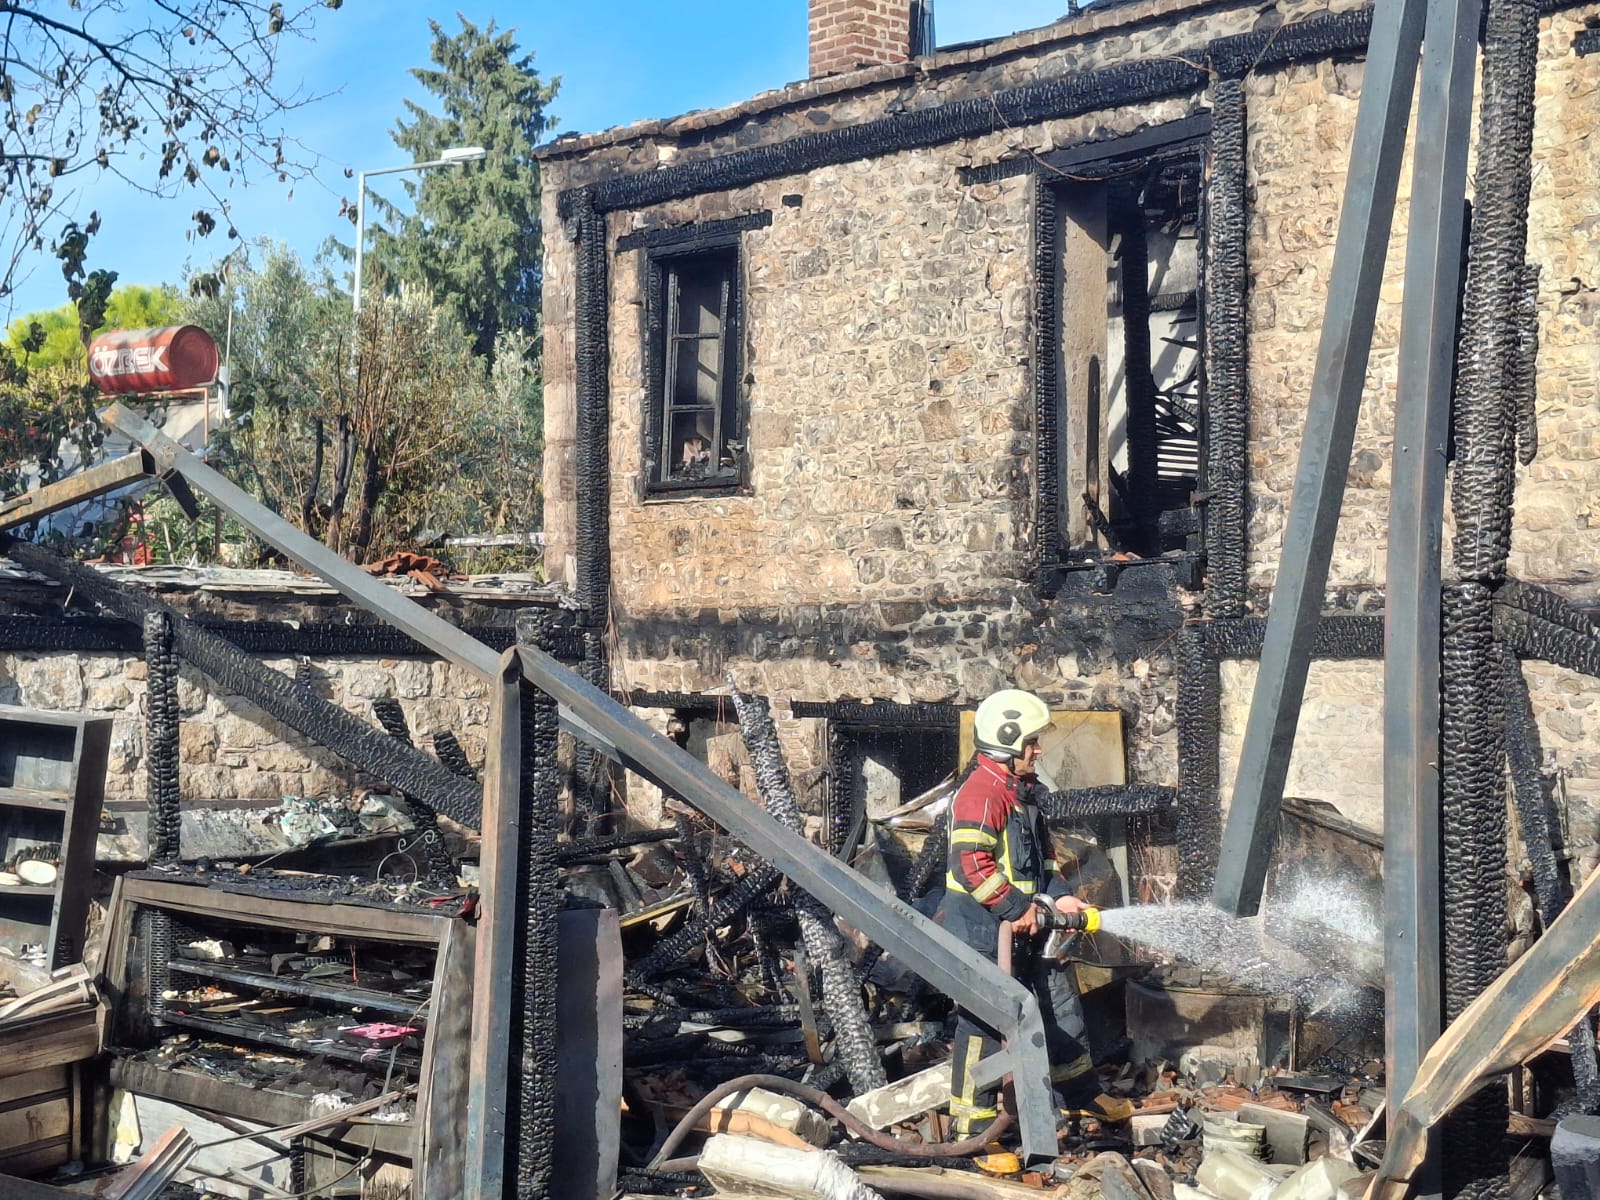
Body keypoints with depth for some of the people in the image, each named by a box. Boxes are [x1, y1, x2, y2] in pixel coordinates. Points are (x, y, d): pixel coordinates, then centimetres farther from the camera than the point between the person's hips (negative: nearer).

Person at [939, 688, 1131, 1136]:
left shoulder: (1020, 792, 15)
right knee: (985, 1021, -3)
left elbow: (1042, 855, 22)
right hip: (985, 930, -10)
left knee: (1060, 1002, 20)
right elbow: (971, 864, -28)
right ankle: (971, 1117, 8)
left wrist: (1058, 896, 7)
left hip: (1025, 926, 10)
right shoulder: (980, 795, -19)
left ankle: (1080, 1094, 37)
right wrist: (1017, 908, -22)